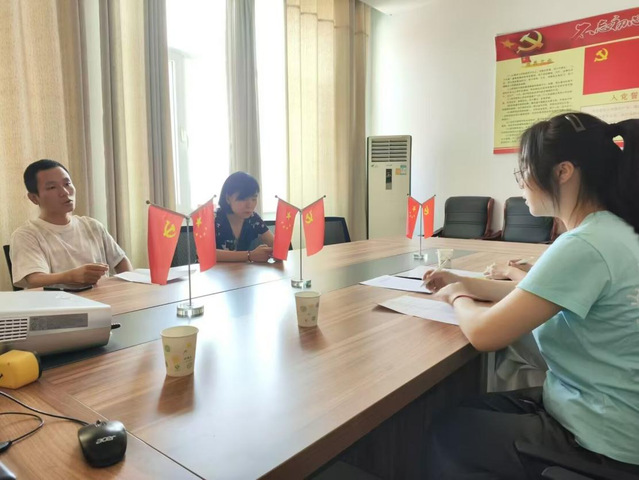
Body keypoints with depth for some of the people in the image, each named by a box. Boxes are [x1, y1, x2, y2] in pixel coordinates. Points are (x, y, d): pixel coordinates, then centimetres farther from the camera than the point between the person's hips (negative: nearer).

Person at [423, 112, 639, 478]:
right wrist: (465, 283, 7)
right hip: (589, 405, 9)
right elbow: (542, 292, 15)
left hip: (600, 442, -9)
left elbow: (484, 333, -29)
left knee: (446, 433, 3)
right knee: (469, 411, 17)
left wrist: (457, 297, -7)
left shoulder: (584, 246, -30)